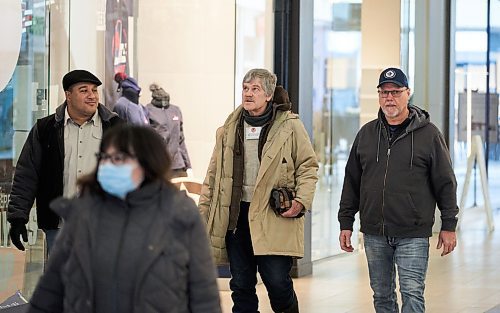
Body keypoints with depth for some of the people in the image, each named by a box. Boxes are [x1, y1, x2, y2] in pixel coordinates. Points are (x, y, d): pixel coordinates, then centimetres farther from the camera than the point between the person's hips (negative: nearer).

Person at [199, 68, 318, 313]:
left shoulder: (290, 126, -1)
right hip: (236, 215, 4)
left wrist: (301, 201, -10)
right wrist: (203, 210, 13)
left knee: (277, 281, -8)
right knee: (241, 285, 8)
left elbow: (308, 166, 3)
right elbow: (214, 173, 17)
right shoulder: (229, 129, 11)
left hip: (275, 216, -4)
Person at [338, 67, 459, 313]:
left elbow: (445, 183, 1)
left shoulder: (428, 134, 0)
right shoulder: (366, 134, 10)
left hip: (413, 234, -4)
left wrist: (448, 226, -2)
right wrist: (346, 223, 10)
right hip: (374, 234, 4)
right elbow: (351, 182, 14)